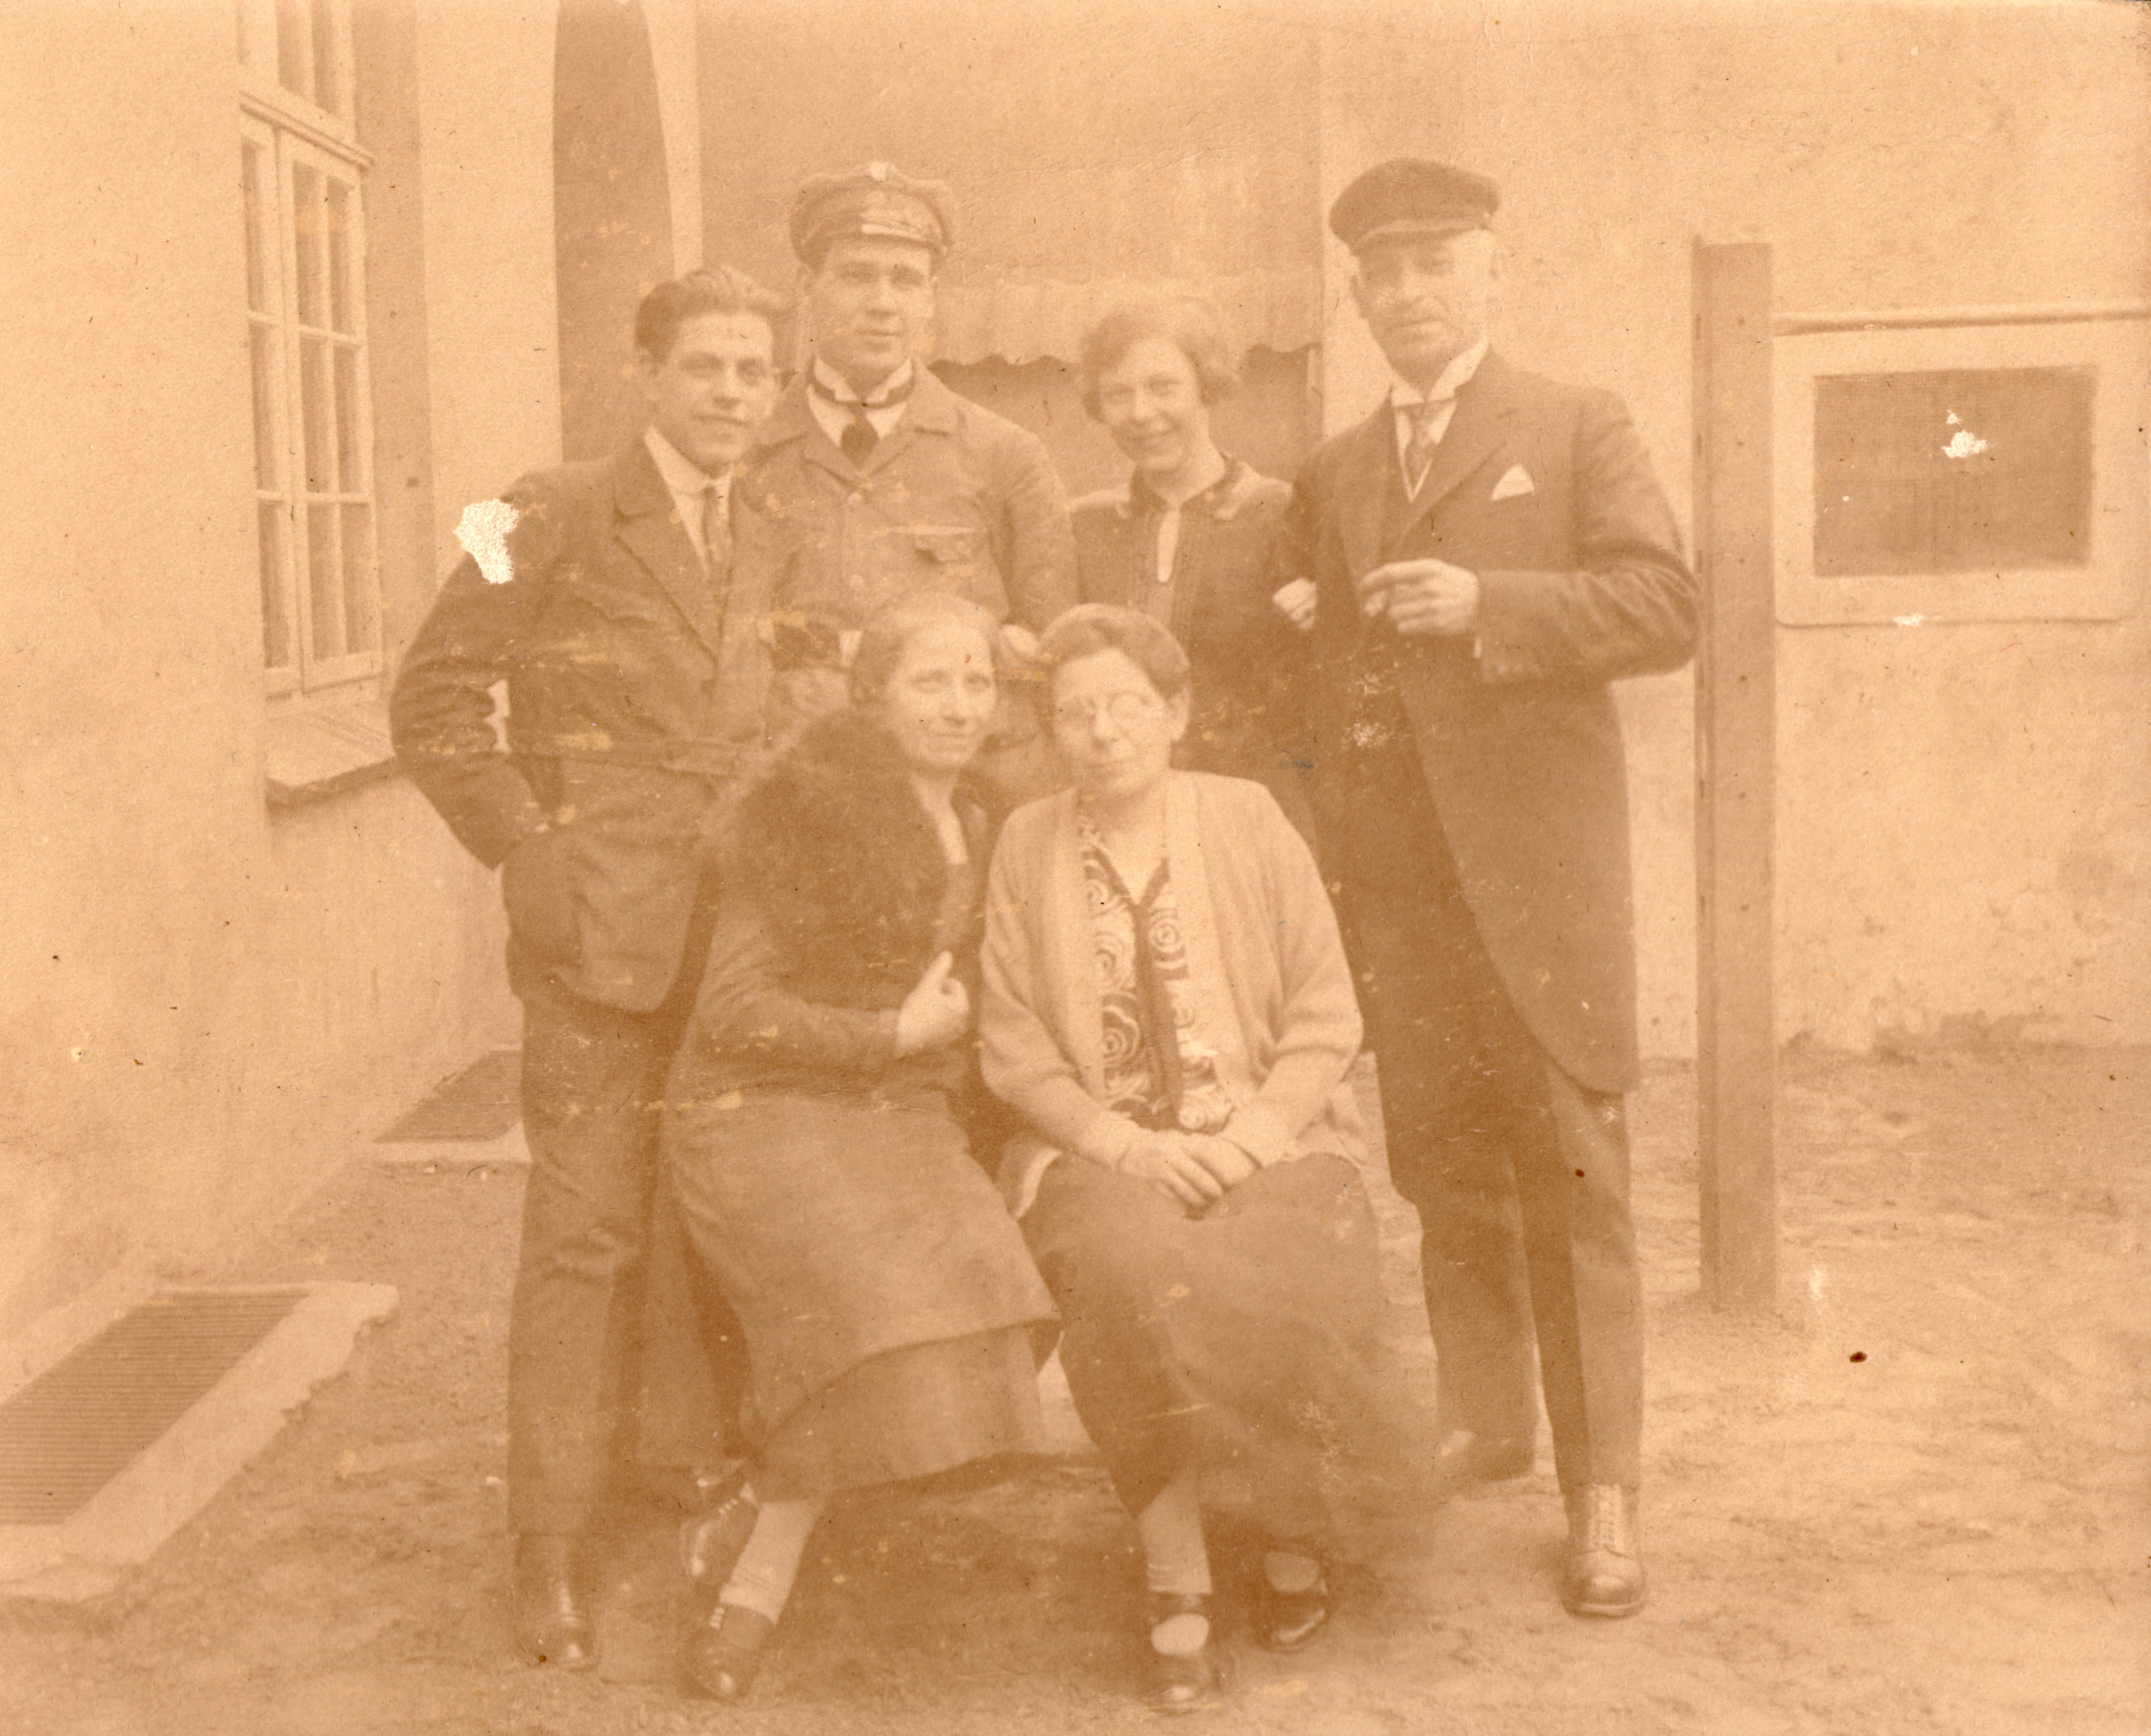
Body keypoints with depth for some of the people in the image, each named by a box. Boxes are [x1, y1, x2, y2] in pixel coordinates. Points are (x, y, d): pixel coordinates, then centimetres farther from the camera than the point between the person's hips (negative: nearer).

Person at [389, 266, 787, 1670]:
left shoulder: (761, 544, 15)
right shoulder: (564, 515, -3)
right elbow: (436, 700, -5)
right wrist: (530, 853, -11)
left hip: (737, 927, 6)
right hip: (603, 927, -5)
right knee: (587, 1229, -4)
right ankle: (556, 1552, 5)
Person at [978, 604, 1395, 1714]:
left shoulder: (1246, 819, 4)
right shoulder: (1028, 843, 5)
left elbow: (1327, 1018, 2)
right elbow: (1014, 1049, 3)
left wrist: (1247, 1139, -12)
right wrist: (1131, 1144, -12)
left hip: (1266, 1145, 0)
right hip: (1100, 1152, 0)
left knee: (1276, 1290, -30)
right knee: (1132, 1271, -32)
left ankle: (1286, 1529, 1)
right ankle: (1177, 1589, -15)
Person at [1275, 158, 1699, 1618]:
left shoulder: (1577, 430, 5)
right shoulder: (1333, 475, 19)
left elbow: (1668, 604, -6)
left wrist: (1485, 603, -16)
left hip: (1535, 858, -4)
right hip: (1390, 877, 5)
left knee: (1570, 1176, -2)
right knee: (1441, 1169, 10)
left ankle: (1605, 1492, 7)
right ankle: (1485, 1422, 26)